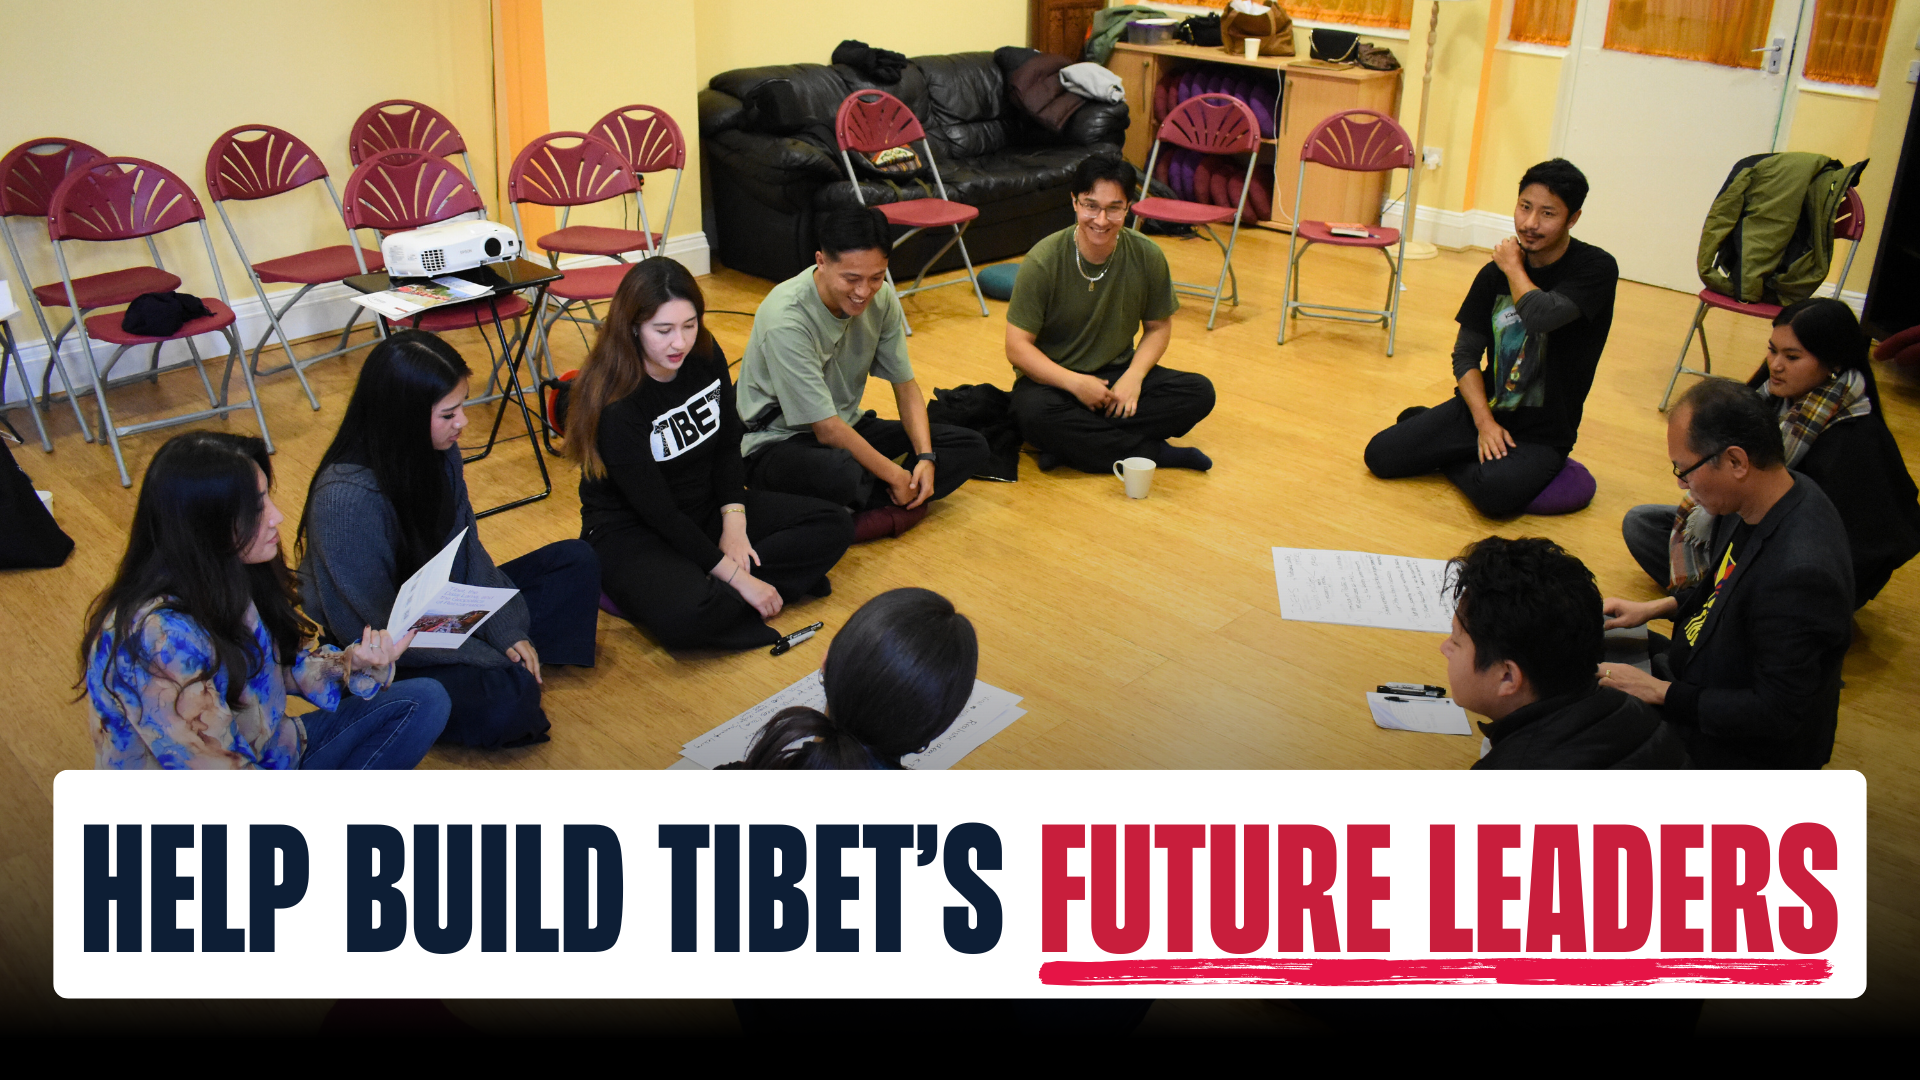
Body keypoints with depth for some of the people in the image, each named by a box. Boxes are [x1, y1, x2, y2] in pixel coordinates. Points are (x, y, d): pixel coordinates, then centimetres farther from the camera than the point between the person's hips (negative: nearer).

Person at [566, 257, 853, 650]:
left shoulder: (705, 356, -7)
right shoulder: (615, 404, -25)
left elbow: (728, 444, 5)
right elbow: (659, 513, -23)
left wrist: (733, 522, -9)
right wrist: (737, 577, -23)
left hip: (705, 508, 8)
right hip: (632, 531, -8)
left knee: (833, 526, -6)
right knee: (686, 617, -40)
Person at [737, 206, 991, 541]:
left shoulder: (881, 298, -7)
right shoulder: (786, 319, -27)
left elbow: (905, 385, 3)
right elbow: (826, 429, -24)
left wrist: (926, 457, -12)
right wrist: (895, 476, -20)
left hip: (847, 428, 8)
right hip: (778, 441, -8)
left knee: (971, 446, -6)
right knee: (843, 474, -44)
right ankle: (890, 511, -9)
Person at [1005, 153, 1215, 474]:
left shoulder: (1147, 257, -8)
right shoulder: (1043, 261, -17)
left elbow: (1158, 327, 6)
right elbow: (1017, 347, -14)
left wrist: (1134, 376, -14)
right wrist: (1075, 383, -26)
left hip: (1118, 373, 4)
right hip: (1053, 378, -3)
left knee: (1200, 392, -18)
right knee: (1034, 413, -37)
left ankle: (1077, 441, -21)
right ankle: (1156, 452, -22)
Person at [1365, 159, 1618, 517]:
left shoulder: (1596, 269, -13)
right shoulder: (1495, 273, 2)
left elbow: (1542, 316, -32)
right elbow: (1466, 355, 2)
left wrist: (1514, 267, -12)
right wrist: (1484, 422, -13)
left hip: (1542, 433, -3)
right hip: (1484, 409, 4)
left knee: (1495, 491, -34)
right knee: (1380, 456, -11)